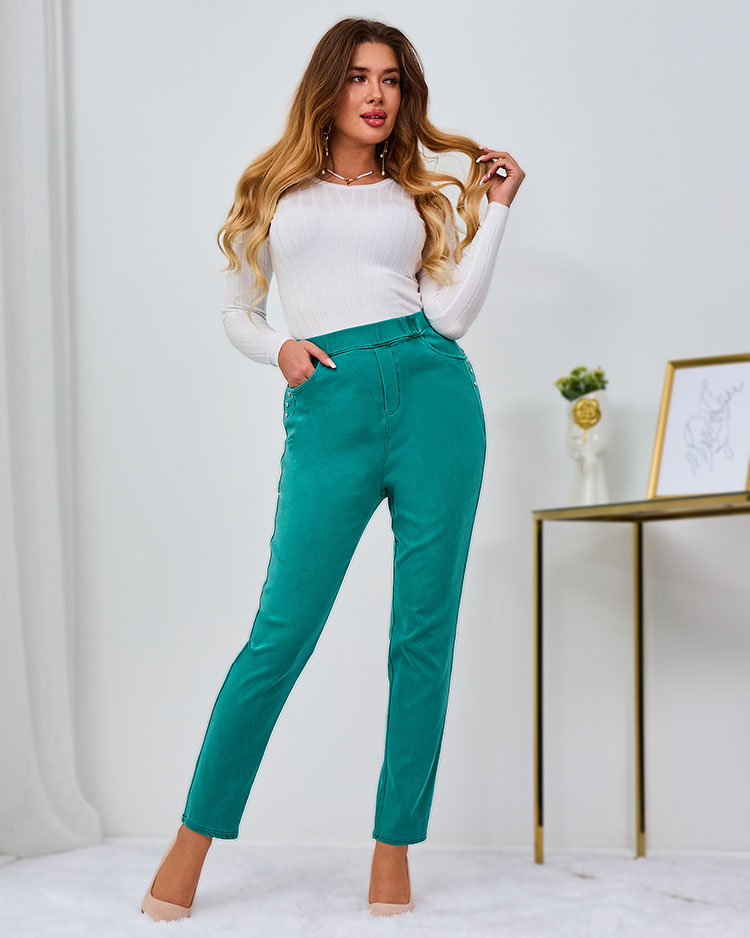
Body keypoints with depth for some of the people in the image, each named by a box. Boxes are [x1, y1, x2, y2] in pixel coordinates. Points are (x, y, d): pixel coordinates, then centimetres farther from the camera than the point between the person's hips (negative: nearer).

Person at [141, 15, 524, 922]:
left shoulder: (420, 195, 16)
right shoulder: (277, 190, 14)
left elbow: (451, 313, 3)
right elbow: (236, 311, 18)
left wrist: (494, 208, 5)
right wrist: (278, 349, -2)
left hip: (433, 395, 2)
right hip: (328, 411, -1)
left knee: (424, 633, 0)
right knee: (281, 633, -7)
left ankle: (394, 854, 9)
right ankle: (193, 840, 7)